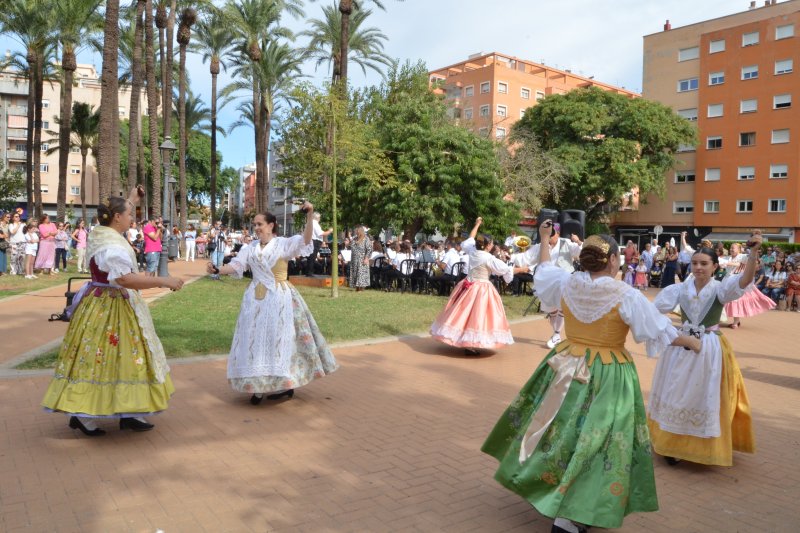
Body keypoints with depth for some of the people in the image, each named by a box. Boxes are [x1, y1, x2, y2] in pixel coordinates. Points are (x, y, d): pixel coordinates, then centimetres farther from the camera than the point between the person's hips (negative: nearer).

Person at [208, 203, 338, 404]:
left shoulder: (284, 244, -4)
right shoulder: (250, 248, 8)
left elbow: (305, 240, -19)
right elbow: (236, 266, 0)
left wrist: (310, 216, -32)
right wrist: (217, 270, -18)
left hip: (279, 299, -4)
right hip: (256, 300, 5)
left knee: (280, 339, 0)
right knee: (255, 341, 5)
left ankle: (283, 384, 11)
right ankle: (258, 386, 15)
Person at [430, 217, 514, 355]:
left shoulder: (472, 251, 0)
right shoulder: (489, 258, -18)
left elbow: (470, 240, 22)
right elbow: (506, 269, -15)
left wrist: (477, 225, 33)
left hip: (468, 286, 8)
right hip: (481, 289, -7)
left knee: (466, 312, 14)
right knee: (476, 314, -4)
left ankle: (462, 341, 25)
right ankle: (469, 345, -6)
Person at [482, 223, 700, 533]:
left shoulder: (566, 284, -4)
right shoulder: (627, 296, -15)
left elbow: (544, 270, 18)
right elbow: (660, 329, -7)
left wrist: (545, 240, 32)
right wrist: (690, 342, 12)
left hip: (566, 366, 5)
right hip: (607, 376, -5)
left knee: (563, 428, 22)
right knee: (594, 441, 3)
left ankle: (540, 482, 39)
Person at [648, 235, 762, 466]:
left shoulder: (720, 289, -10)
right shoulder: (681, 289, -2)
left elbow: (744, 282, -29)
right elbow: (654, 309, -9)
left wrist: (753, 252, -43)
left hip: (710, 350, -2)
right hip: (681, 346, 2)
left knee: (704, 398, 8)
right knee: (676, 396, 10)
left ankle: (703, 447, 28)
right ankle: (672, 444, 26)